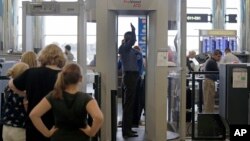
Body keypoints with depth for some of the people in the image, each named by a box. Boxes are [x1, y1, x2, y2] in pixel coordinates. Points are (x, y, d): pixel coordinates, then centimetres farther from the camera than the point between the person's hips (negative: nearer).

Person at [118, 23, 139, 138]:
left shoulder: (129, 49, 18)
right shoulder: (124, 47, -9)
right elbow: (132, 41, -25)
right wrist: (133, 31, -11)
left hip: (132, 76, 10)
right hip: (129, 76, -10)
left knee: (130, 104, 13)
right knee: (128, 104, -9)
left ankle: (127, 129, 20)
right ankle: (126, 131, -7)